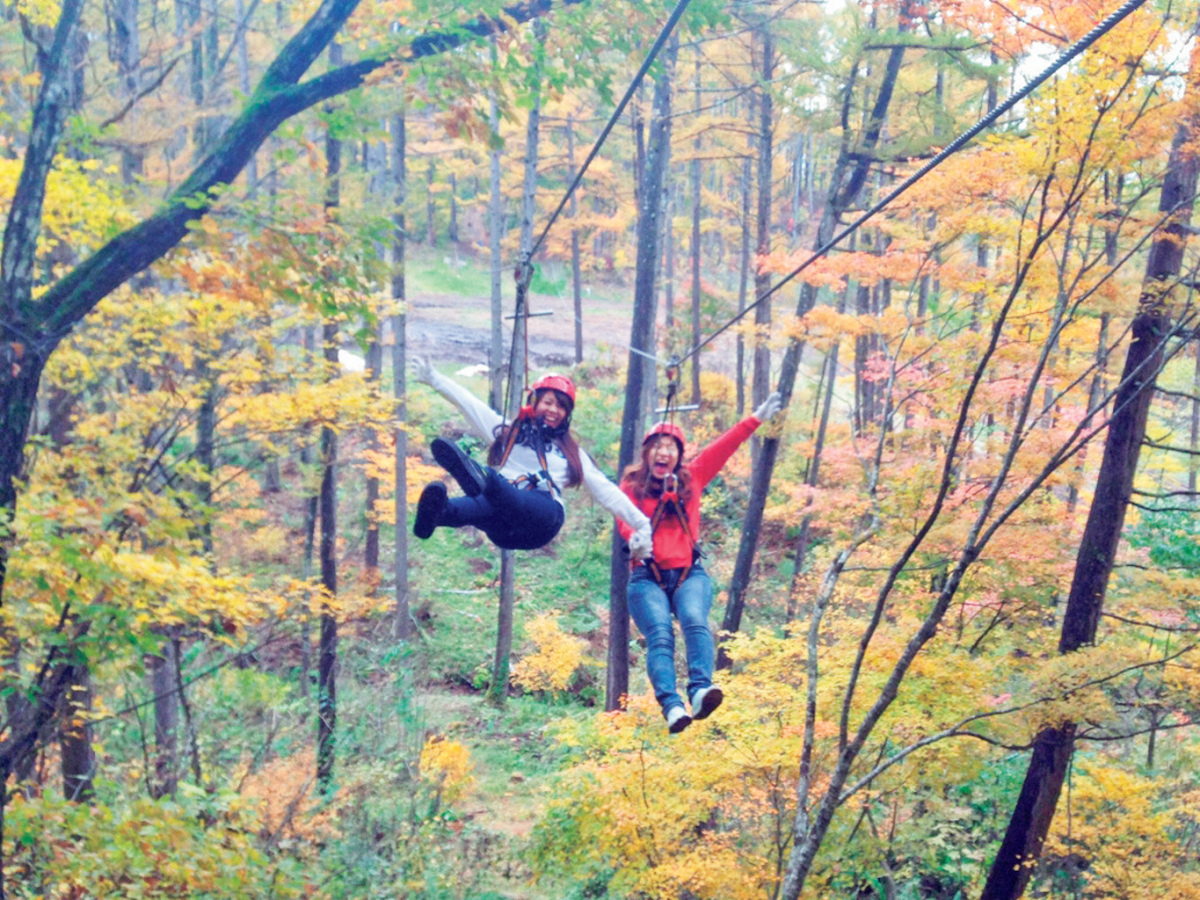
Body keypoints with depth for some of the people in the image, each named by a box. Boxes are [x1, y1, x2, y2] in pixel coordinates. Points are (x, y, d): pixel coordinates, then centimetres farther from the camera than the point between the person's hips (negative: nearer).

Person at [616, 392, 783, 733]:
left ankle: (700, 691, -45)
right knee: (659, 634, -24)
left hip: (689, 573, 2)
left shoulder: (691, 478, 18)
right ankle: (671, 706, -40)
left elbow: (723, 447, 16)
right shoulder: (632, 484, 10)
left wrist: (756, 419, 14)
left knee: (695, 621, -28)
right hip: (647, 577, -2)